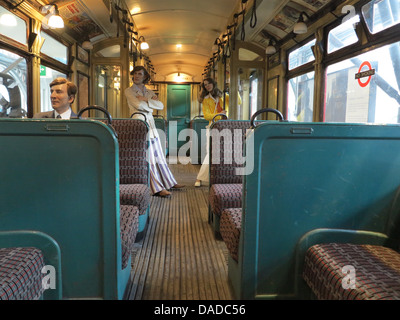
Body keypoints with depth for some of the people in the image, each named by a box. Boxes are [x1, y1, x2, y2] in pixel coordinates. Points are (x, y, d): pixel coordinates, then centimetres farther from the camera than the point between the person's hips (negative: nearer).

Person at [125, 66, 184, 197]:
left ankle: (169, 182, 20)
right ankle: (157, 188, -7)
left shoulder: (149, 92, 18)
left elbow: (161, 105, 4)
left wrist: (146, 100, -5)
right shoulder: (129, 91, 3)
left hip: (151, 122, 6)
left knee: (158, 155, 11)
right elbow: (139, 105, -13)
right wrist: (152, 102, 1)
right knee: (148, 157, -8)